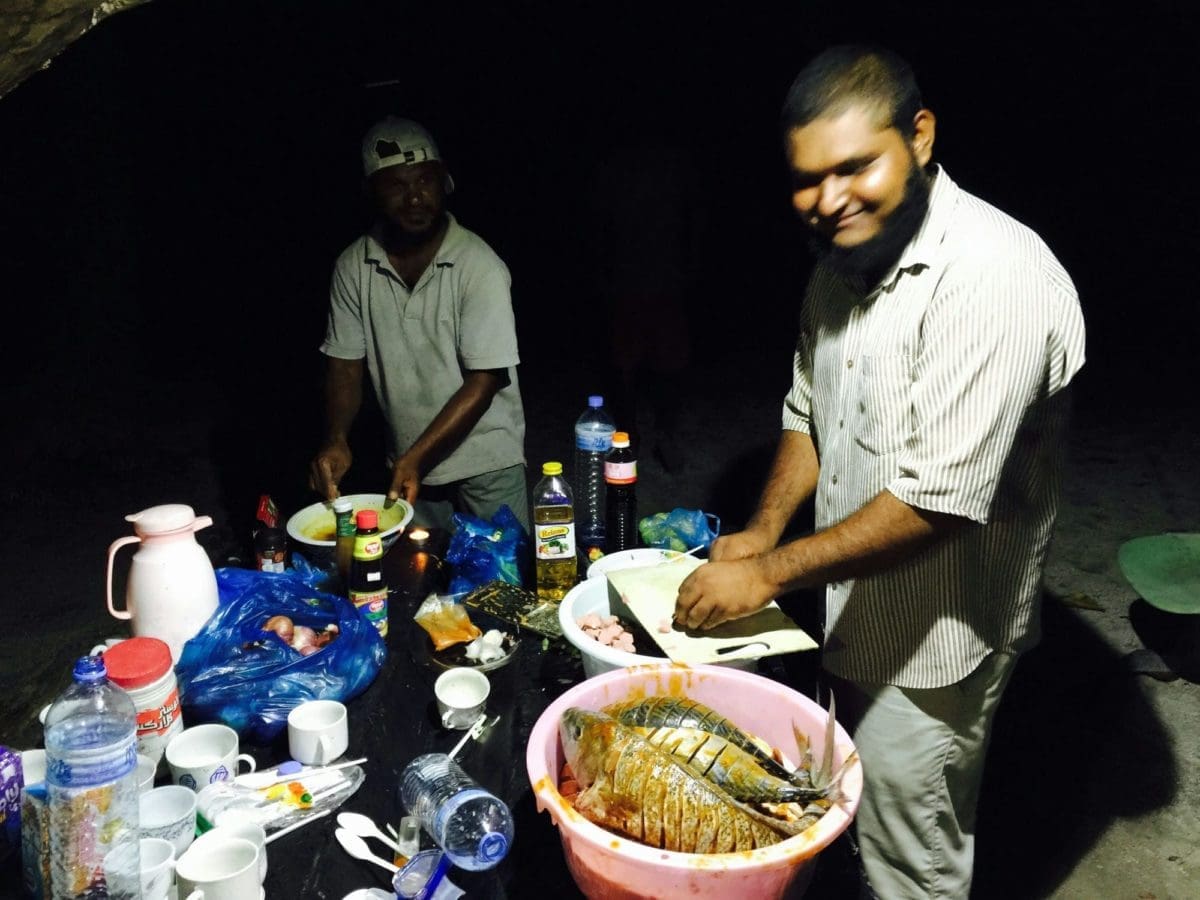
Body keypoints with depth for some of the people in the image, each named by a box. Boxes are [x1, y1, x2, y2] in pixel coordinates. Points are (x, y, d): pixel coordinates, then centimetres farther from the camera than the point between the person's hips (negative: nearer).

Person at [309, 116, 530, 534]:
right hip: (408, 464, 3)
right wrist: (336, 440, -16)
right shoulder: (353, 266, -4)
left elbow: (483, 382, -18)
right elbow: (345, 363, 1)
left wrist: (416, 457, -23)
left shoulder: (479, 266, -17)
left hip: (487, 466, -3)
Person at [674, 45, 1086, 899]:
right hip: (854, 615, 8)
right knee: (853, 828, 27)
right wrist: (764, 530, -3)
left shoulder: (995, 276, -27)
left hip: (931, 642, -8)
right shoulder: (840, 265, 2)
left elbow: (939, 499, -30)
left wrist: (771, 572, -22)